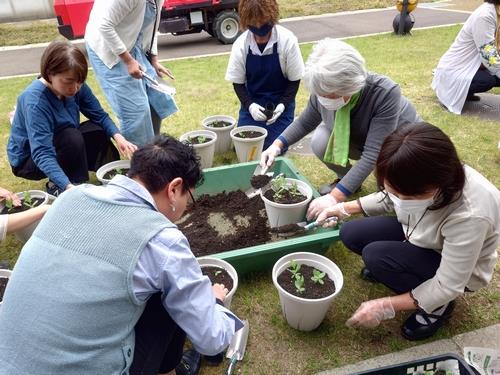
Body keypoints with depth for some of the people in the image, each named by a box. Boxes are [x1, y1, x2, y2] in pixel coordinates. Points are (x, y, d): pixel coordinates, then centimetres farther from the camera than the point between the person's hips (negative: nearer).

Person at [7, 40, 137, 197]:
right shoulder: (35, 100, -35)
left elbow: (99, 115, -8)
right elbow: (42, 154, -41)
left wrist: (118, 137, -28)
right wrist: (69, 187, -53)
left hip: (61, 145, 6)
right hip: (28, 159, -6)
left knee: (97, 130, -13)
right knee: (72, 137, -31)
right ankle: (57, 187, -10)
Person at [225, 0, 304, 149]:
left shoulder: (287, 40, -18)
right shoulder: (240, 45, -13)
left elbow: (295, 79, -9)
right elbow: (238, 82, -4)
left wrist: (283, 104, -21)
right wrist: (249, 105, -20)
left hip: (280, 102, -2)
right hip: (252, 103, 2)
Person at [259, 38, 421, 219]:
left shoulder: (385, 93, -40)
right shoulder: (323, 91, -26)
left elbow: (372, 155, -43)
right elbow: (304, 123, -5)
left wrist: (335, 197, -46)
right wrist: (277, 145, -21)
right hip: (357, 139, 4)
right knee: (321, 142, -22)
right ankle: (347, 179, 6)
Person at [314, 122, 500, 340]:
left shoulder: (469, 216, -41)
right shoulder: (416, 177, -26)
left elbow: (448, 287, -29)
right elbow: (389, 200, 0)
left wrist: (387, 306, -27)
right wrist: (345, 208, -8)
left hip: (458, 271, -5)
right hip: (418, 233, 5)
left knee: (376, 255, -26)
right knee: (350, 234, -9)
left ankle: (438, 306, -2)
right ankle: (395, 268, 17)